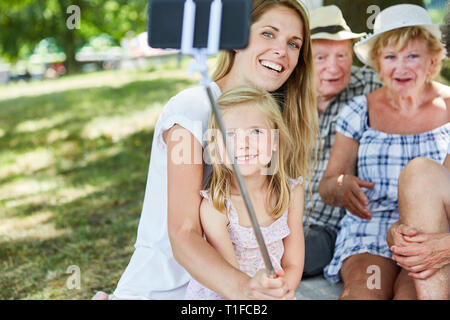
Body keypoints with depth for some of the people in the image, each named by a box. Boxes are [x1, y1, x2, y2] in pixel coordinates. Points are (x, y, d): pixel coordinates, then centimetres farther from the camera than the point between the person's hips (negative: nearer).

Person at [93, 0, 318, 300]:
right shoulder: (191, 109, -16)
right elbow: (184, 236, -23)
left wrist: (266, 287, -17)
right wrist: (242, 289, -39)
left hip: (215, 284, 6)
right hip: (158, 289, -6)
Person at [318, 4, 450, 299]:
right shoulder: (360, 112, 8)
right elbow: (326, 188, 9)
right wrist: (341, 186, -16)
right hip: (371, 227, 1)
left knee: (413, 291, -30)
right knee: (364, 287, -29)